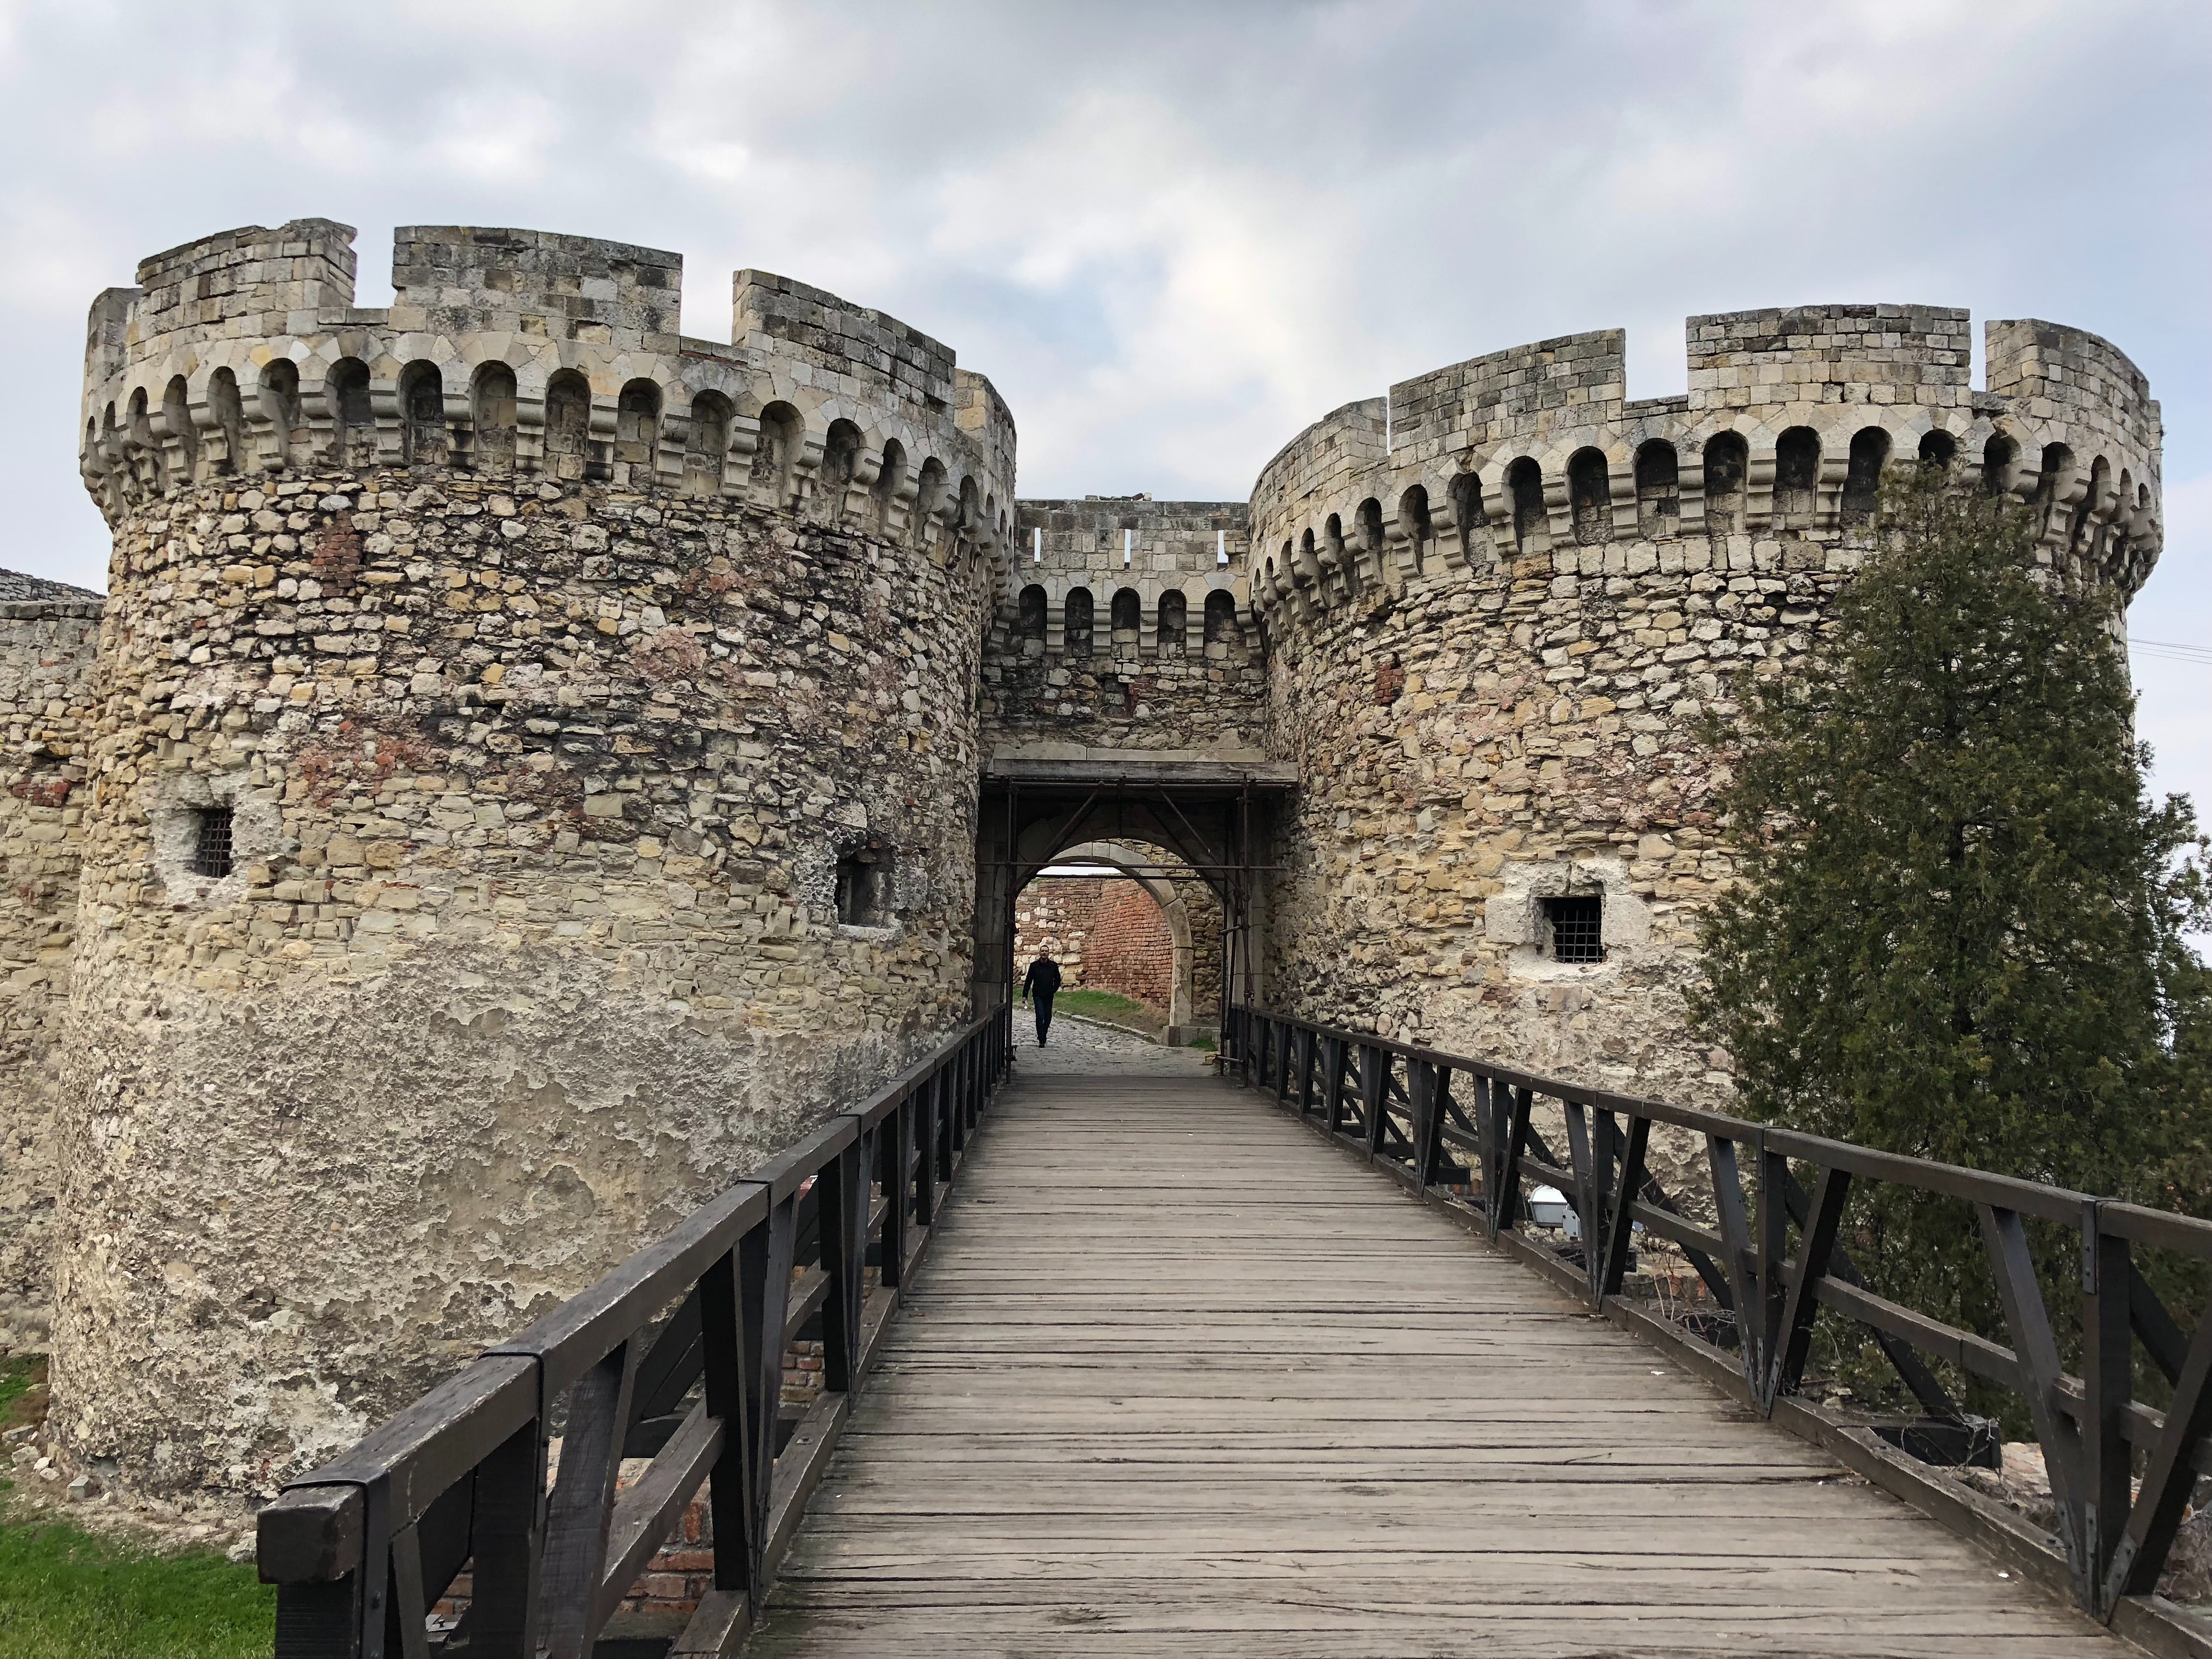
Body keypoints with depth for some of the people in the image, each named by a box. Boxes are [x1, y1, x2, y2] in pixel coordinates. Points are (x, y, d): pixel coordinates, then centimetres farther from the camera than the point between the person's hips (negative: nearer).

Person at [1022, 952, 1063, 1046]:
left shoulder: (1053, 965, 5)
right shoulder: (1034, 965, 2)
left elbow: (1058, 979, 13)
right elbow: (1028, 981, 5)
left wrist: (1054, 990, -4)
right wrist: (1025, 995, 1)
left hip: (1049, 996, 2)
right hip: (1038, 995, -2)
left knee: (1048, 1017, 5)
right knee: (1040, 1016, -11)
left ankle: (1042, 1037, 26)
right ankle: (1041, 1041, -9)